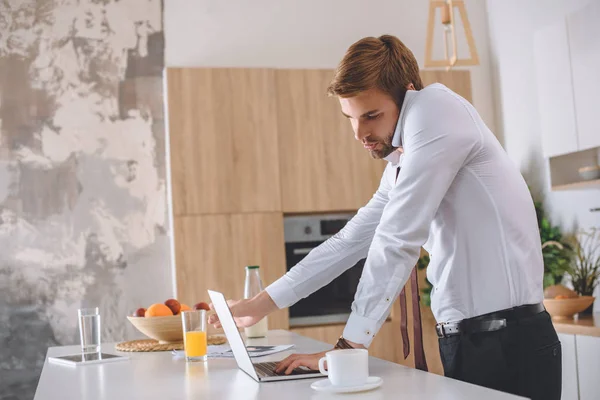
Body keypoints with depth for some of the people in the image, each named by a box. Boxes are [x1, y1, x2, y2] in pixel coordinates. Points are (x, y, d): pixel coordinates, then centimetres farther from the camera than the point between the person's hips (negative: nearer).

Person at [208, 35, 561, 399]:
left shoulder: (435, 107, -12)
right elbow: (350, 241, 19)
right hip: (464, 341, 8)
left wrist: (348, 346, -15)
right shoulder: (401, 165, 15)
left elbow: (397, 241, -18)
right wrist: (261, 304, 18)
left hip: (508, 344, -8)